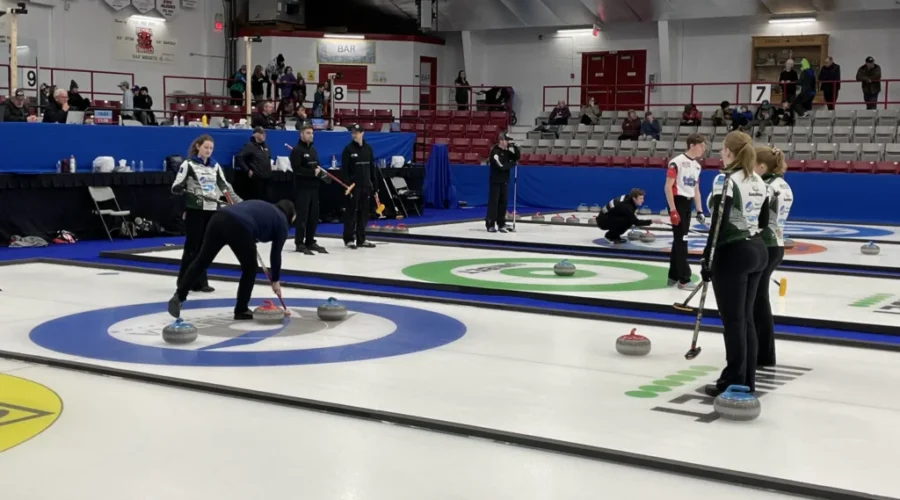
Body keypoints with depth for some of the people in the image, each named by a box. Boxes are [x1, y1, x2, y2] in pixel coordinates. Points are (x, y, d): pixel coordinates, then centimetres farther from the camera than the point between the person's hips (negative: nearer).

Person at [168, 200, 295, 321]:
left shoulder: (261, 206, 38)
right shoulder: (282, 222, 21)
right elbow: (276, 253, 22)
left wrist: (251, 247, 36)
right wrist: (275, 280, 31)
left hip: (219, 218, 6)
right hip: (240, 228, -6)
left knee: (202, 261, 13)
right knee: (250, 269, 16)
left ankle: (179, 296, 4)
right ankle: (241, 310, 20)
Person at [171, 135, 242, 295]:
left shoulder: (215, 166, 13)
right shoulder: (188, 164, -3)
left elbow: (225, 186, 16)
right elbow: (176, 187, -8)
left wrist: (240, 202, 8)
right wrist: (183, 189, -31)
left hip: (212, 210, 5)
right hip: (195, 210, -5)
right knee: (192, 246, -4)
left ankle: (199, 281, 11)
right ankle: (184, 282, 4)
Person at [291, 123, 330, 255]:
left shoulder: (313, 149, 16)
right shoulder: (297, 150, -9)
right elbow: (297, 169, -20)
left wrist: (322, 174, 2)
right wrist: (313, 172, -22)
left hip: (314, 186, 8)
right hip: (303, 187, -8)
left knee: (314, 216, 9)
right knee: (302, 216, -7)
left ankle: (310, 242, 18)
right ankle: (299, 243, -2)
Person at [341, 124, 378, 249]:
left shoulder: (368, 148, 10)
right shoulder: (348, 149, -4)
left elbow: (372, 168, 13)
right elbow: (344, 169, -8)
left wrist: (374, 185, 10)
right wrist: (346, 184, -17)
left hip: (366, 185, 5)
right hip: (353, 185, -5)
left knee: (364, 213, 7)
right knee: (351, 212, -3)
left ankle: (361, 239, 14)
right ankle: (349, 239, 3)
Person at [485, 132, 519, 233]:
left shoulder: (507, 151, 10)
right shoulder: (495, 152, -16)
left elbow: (517, 158, 12)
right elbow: (501, 166, -23)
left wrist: (514, 147, -4)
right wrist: (513, 163, -10)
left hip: (504, 181, 7)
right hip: (495, 181, -7)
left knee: (503, 203, 6)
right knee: (493, 202, -6)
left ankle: (501, 224, 10)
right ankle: (490, 224, -4)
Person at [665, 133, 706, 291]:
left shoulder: (697, 166, 14)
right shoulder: (677, 162, -13)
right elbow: (668, 187, -16)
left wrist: (699, 210, 14)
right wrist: (673, 210, -20)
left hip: (687, 204, 9)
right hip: (678, 202, -8)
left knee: (679, 240, 13)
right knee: (681, 240, -8)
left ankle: (673, 276, 22)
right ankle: (683, 279, -6)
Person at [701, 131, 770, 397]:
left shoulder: (725, 179, -15)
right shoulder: (760, 182, 10)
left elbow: (718, 224, -19)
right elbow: (764, 222, 15)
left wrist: (706, 259, -15)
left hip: (732, 254, -8)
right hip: (757, 250, 8)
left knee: (733, 321, -2)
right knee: (746, 318, 13)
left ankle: (734, 383, 4)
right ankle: (747, 381, 18)